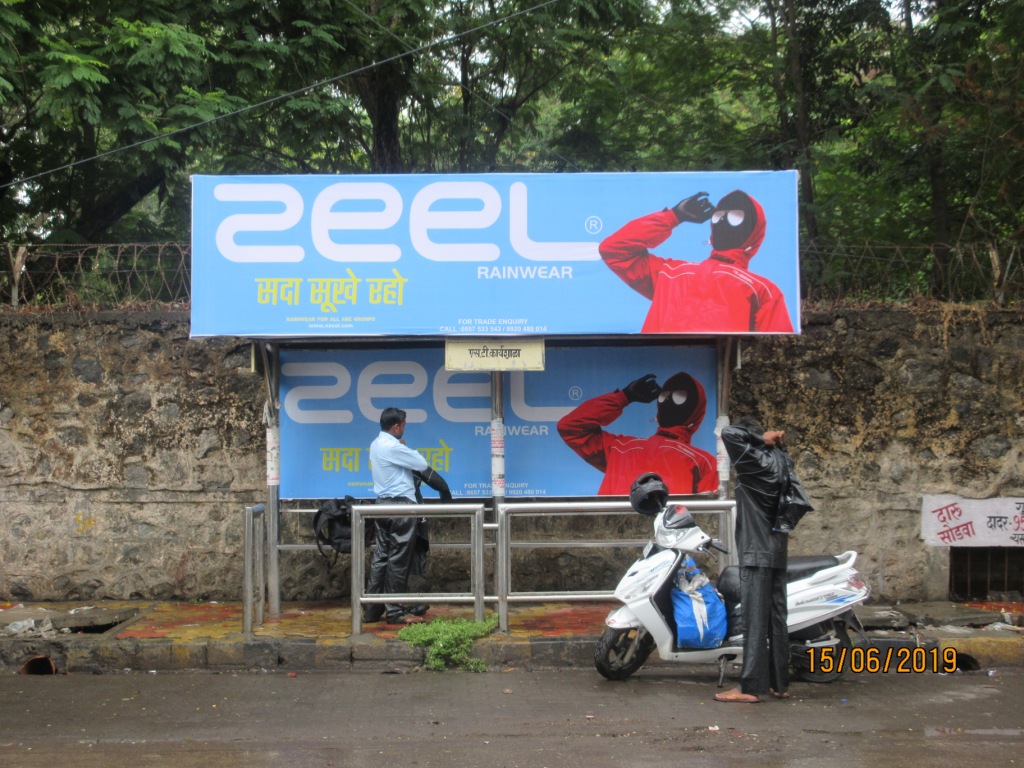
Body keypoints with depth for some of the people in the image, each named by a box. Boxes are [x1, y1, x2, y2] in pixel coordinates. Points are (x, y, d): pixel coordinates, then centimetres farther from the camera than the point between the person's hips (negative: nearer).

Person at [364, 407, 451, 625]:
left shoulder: (377, 444, 13)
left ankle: (372, 609, 10)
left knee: (381, 557, 9)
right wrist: (407, 448, 8)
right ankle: (395, 611, 1)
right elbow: (422, 464, -9)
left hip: (384, 505, 9)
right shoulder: (392, 447, -17)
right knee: (399, 560, -3)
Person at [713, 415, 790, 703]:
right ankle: (779, 683, 14)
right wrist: (774, 441, 12)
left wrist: (762, 439, -11)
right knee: (776, 617, 10)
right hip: (777, 551, 9)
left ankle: (750, 686, -8)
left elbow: (729, 434, -22)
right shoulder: (780, 460, 10)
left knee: (754, 619, -8)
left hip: (756, 552, -9)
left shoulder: (755, 461, -14)